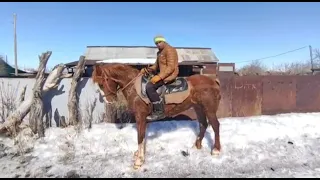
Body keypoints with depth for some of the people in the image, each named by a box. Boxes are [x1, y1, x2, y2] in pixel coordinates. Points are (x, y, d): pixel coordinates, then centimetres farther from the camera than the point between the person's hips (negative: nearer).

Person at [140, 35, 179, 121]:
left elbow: (171, 67, -21)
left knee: (149, 86, -24)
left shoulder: (169, 50, -12)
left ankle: (159, 112, -19)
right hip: (162, 74, 11)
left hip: (169, 75, -11)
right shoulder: (160, 53, 18)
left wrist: (159, 77, -27)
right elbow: (156, 66, 18)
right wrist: (146, 69, 0)